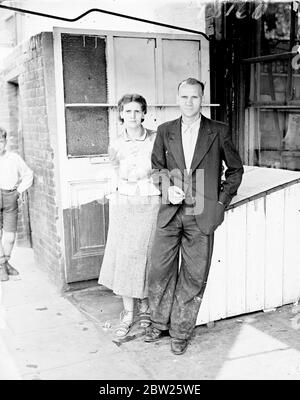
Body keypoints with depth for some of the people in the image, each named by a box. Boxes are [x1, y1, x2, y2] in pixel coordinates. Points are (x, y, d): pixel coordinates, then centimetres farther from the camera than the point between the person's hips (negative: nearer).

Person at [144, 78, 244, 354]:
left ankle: (181, 331, 21)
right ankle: (160, 323, 28)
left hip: (202, 215, -2)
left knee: (194, 275, 4)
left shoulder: (219, 132, 1)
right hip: (170, 212, 2)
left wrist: (222, 200, 2)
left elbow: (235, 169, 10)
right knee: (160, 269, 6)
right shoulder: (165, 131, 8)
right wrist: (167, 187, -3)